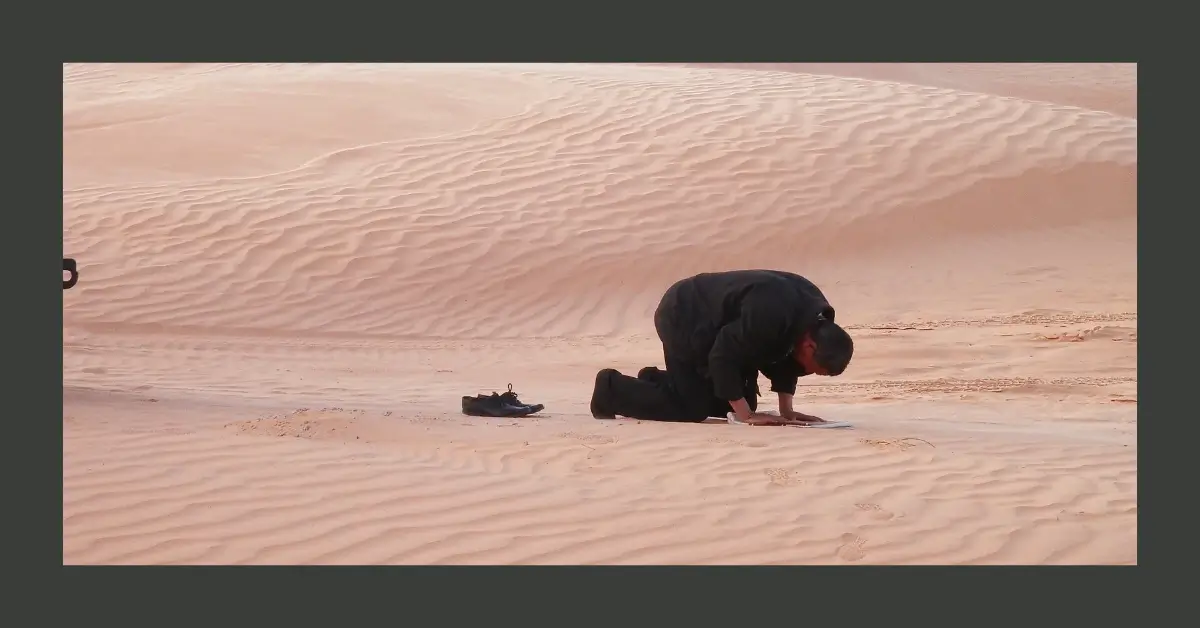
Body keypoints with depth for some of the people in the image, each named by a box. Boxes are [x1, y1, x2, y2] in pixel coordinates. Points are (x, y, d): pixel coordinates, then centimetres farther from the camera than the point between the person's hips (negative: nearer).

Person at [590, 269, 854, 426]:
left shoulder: (819, 321, -12)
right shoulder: (768, 317, -39)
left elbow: (785, 356, 3)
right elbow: (724, 356, -32)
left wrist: (786, 411, -5)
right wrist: (746, 415, -29)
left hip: (714, 324, 9)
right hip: (682, 319, -9)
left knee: (743, 401, 8)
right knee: (691, 409, -12)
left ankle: (657, 381, 25)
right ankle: (612, 388, 7)